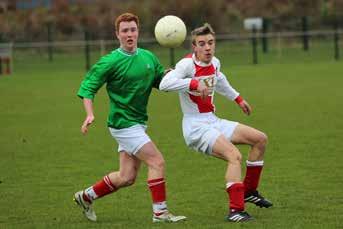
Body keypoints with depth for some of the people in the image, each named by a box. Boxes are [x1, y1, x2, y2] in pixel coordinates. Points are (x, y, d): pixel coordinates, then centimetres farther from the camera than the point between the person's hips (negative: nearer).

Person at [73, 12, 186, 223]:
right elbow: (88, 87, -10)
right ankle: (160, 212, -6)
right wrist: (90, 114, -24)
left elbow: (161, 82, 15)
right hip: (123, 124, -7)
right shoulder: (111, 62, -12)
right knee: (157, 162, -14)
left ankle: (86, 196, 27)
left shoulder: (148, 57, 6)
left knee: (126, 177, 10)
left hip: (138, 123, 7)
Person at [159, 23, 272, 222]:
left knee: (260, 139, 9)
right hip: (196, 127, -9)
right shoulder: (188, 64, -18)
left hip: (213, 122, 9)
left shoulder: (214, 63, 6)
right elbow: (164, 84, -35)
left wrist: (238, 98, 38)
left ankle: (249, 191, 21)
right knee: (234, 156, -28)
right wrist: (194, 83, -40)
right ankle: (235, 210, -28)